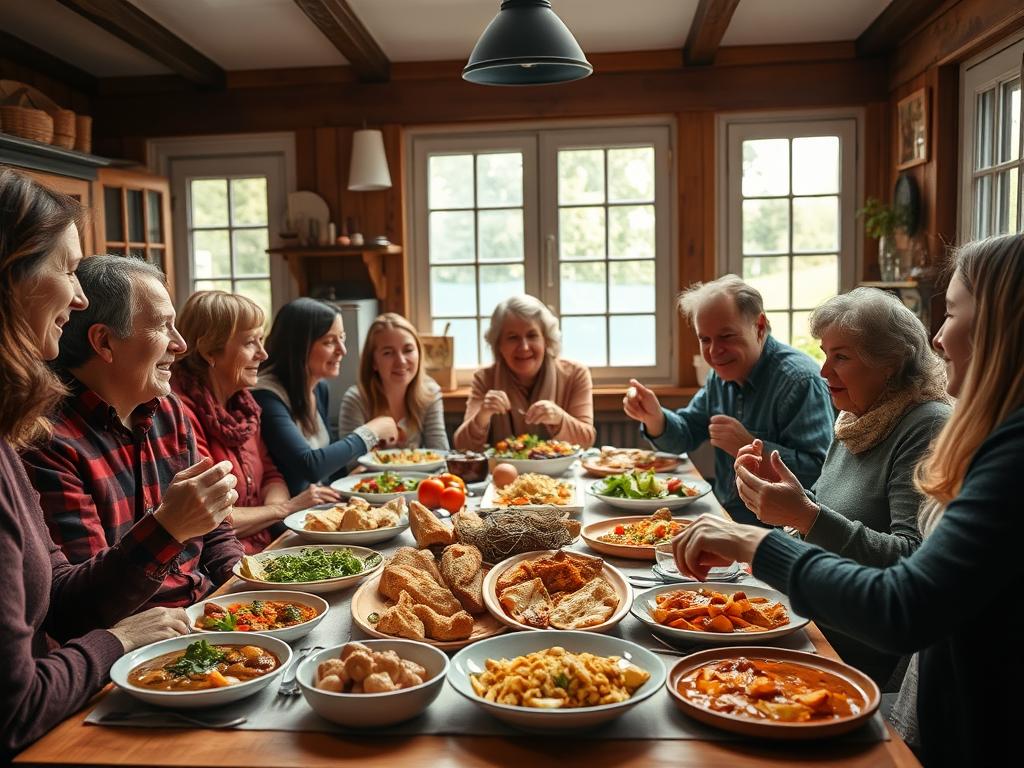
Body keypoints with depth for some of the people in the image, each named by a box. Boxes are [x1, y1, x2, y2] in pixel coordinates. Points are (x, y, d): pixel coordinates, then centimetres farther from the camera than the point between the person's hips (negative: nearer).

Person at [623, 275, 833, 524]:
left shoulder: (799, 380, -18)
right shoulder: (722, 374, 9)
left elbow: (819, 471, -24)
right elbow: (686, 435, 14)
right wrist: (654, 417, -5)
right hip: (724, 520, 8)